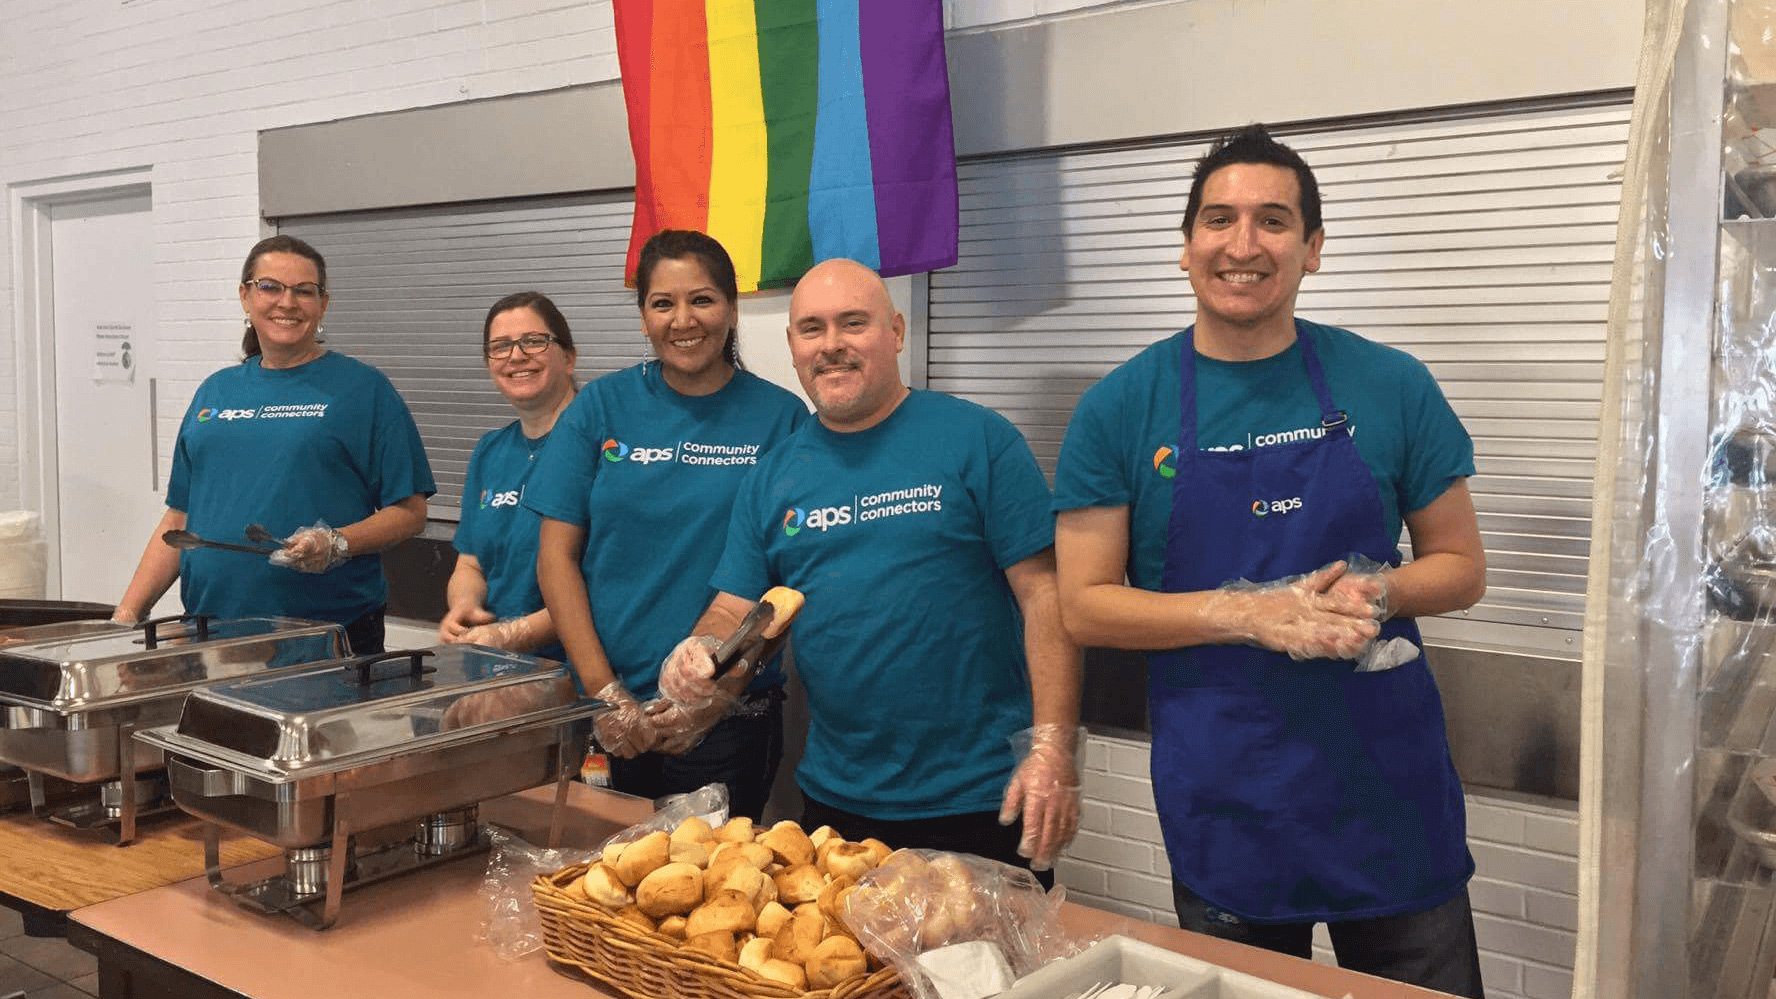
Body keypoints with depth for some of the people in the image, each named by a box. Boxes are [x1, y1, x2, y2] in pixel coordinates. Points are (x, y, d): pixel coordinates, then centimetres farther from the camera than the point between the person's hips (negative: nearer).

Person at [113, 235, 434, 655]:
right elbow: (178, 518, 16)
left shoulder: (363, 389, -1)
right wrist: (128, 612, 8)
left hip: (331, 630, -4)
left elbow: (410, 512, -5)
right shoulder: (215, 392, 14)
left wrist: (337, 544, -21)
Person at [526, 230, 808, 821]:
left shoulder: (781, 417, -2)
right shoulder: (601, 407, 2)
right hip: (605, 710, 2)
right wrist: (604, 692, -7)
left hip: (729, 717, -1)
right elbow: (557, 555, 1)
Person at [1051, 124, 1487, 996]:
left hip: (1390, 786, 1)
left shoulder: (1391, 387, -2)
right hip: (1221, 802, -1)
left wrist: (1374, 591, -17)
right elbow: (1085, 605, -5)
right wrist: (1247, 613, -19)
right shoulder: (1120, 409, -5)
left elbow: (1460, 567, 5)